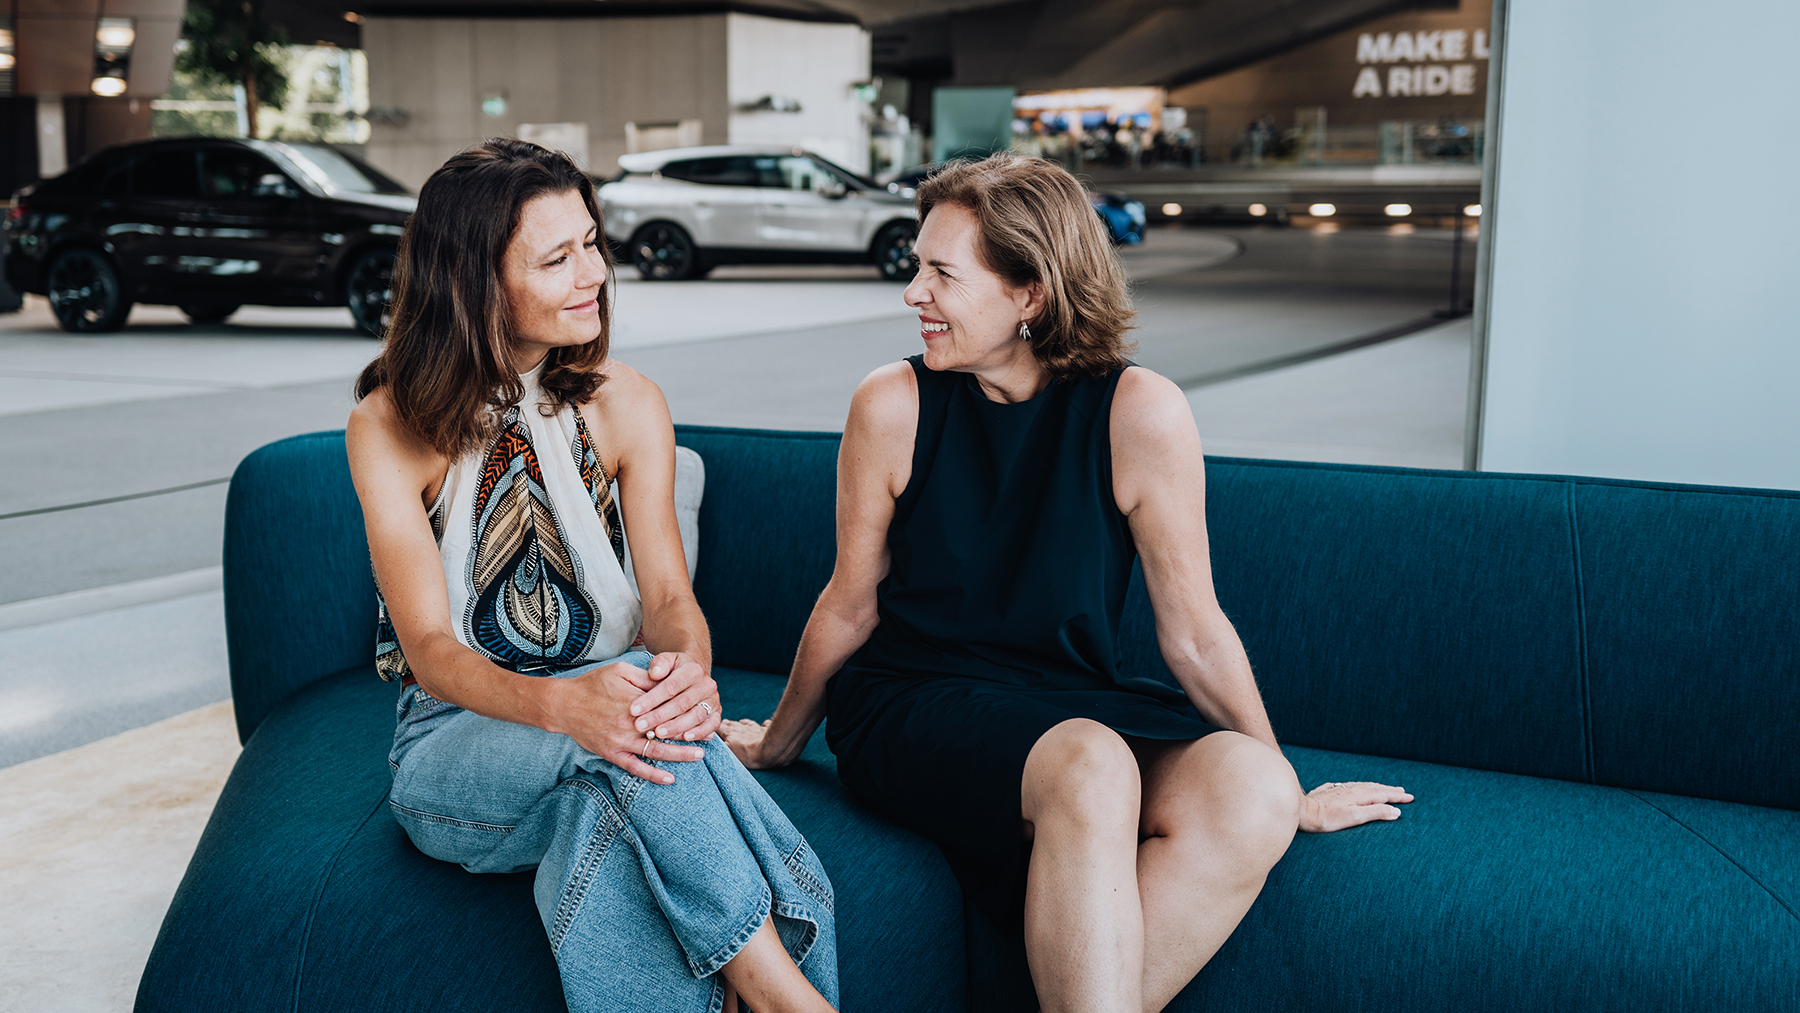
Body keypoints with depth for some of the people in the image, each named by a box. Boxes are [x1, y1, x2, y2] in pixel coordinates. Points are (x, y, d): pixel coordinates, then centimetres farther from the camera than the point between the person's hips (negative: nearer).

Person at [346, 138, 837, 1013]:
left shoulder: (625, 402, 2)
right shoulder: (390, 428, -7)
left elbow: (669, 595, -4)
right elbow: (431, 647, -14)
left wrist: (688, 668, -30)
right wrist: (561, 703, -36)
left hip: (603, 731, 2)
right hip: (456, 739, -1)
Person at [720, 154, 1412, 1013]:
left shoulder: (1140, 415, -9)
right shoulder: (893, 407, -7)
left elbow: (1193, 633, 0)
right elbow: (851, 605, 6)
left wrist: (1288, 794, 7)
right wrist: (779, 743, 17)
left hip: (1076, 702, 2)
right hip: (913, 707, -2)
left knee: (1248, 789, -28)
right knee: (1089, 767, -34)